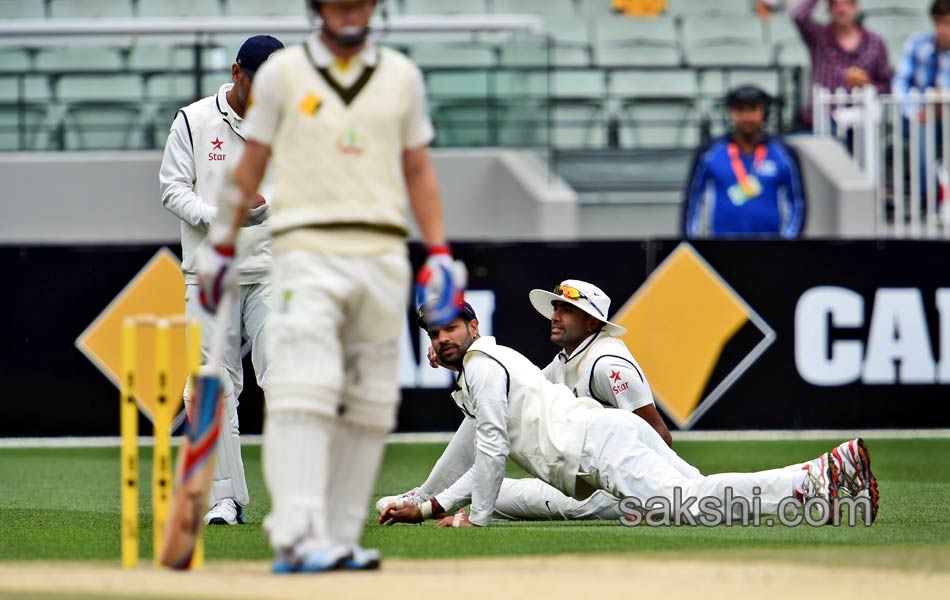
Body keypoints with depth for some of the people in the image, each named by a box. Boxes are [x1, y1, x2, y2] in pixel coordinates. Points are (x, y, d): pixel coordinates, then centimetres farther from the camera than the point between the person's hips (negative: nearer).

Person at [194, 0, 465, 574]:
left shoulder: (402, 77, 13)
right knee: (304, 395, -17)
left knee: (368, 407, 2)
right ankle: (299, 537, -25)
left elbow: (418, 170, 15)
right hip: (307, 252, -3)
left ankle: (341, 538, 7)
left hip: (383, 257, 3)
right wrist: (221, 247, 10)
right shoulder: (282, 74, 6)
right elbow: (251, 165, 10)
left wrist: (440, 253, 6)